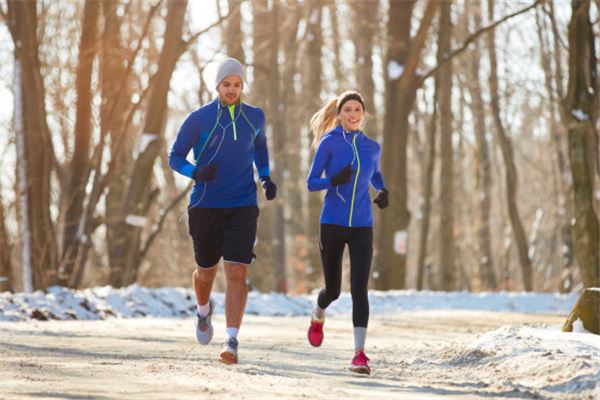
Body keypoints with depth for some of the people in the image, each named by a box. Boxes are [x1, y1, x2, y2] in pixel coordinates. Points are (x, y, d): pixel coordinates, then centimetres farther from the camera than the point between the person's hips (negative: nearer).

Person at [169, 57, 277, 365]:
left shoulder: (255, 117, 3)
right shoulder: (198, 119, -6)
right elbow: (175, 157, -1)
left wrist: (266, 178, 10)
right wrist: (196, 172, -22)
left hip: (242, 207, 1)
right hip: (205, 208, -1)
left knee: (236, 273, -14)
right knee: (206, 272, 13)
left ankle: (231, 342, -15)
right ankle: (204, 311, 48)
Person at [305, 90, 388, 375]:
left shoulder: (372, 147, 8)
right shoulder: (329, 142, -4)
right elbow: (311, 183, -5)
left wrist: (382, 191, 6)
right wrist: (334, 180, -24)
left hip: (362, 227, 2)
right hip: (332, 225, -2)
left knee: (359, 289, -12)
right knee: (333, 289, 10)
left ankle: (359, 353, -15)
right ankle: (317, 317, 46)